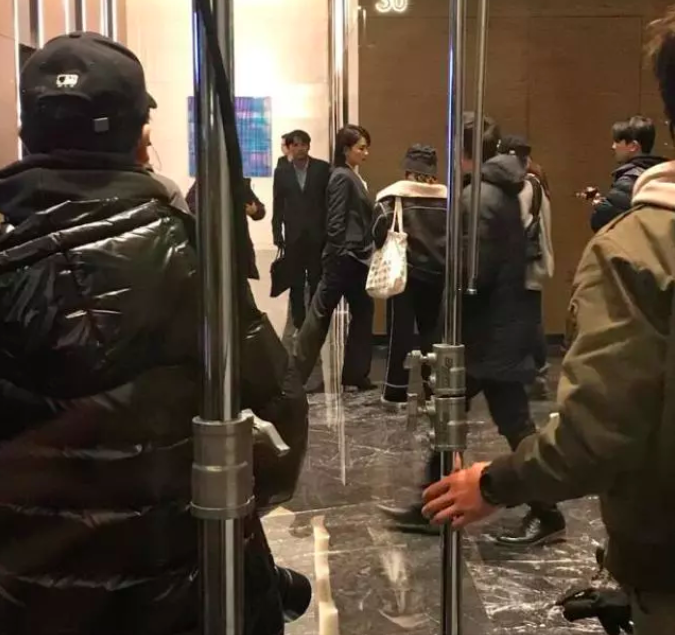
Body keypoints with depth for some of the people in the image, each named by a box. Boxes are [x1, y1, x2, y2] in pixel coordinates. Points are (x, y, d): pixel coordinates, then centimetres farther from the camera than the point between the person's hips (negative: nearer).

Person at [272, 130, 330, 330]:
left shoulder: (323, 168, 0)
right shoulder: (282, 172, 6)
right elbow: (278, 206, 6)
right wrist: (277, 234, 1)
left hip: (318, 234, -1)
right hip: (293, 236, 1)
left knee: (317, 281, 4)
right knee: (296, 283, 4)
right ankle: (299, 324, 11)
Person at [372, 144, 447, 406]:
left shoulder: (394, 195, -5)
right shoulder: (447, 197, 4)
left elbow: (379, 230, -14)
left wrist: (386, 248, 4)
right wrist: (441, 255, 14)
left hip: (405, 271, -3)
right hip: (437, 272, 3)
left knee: (401, 330, 4)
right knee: (432, 329, 13)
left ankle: (396, 391, 7)